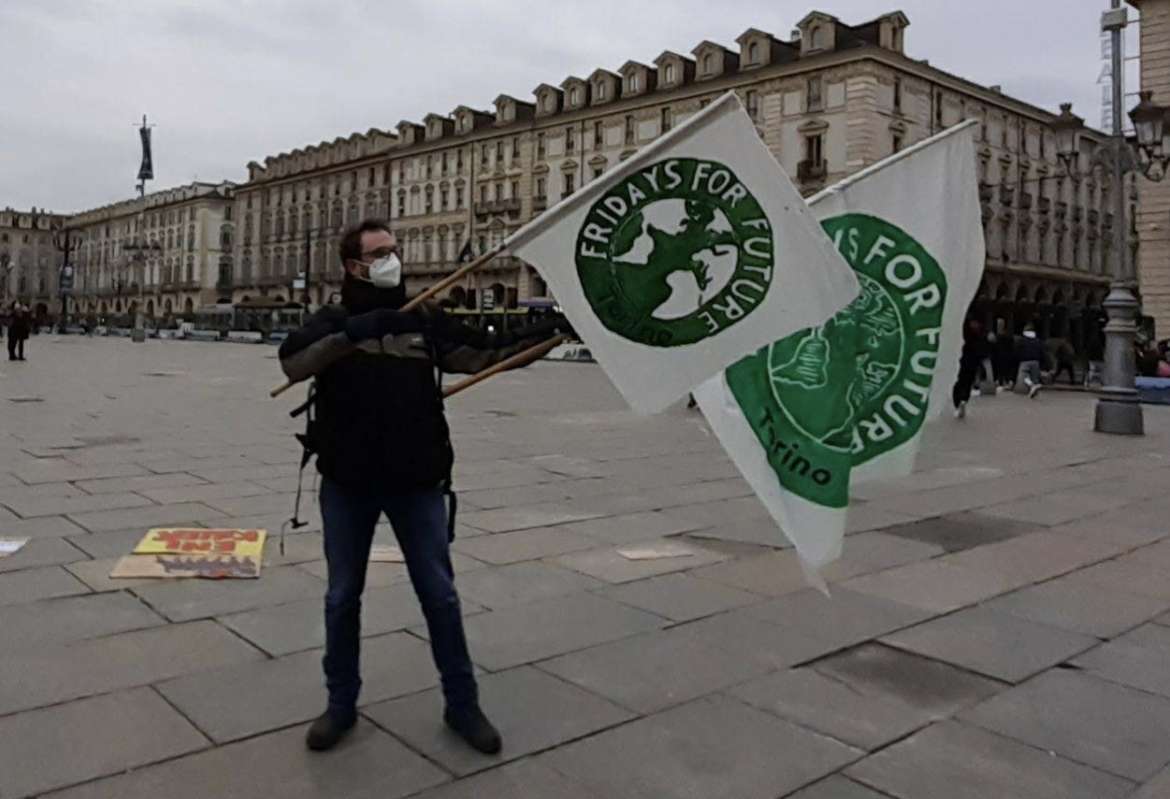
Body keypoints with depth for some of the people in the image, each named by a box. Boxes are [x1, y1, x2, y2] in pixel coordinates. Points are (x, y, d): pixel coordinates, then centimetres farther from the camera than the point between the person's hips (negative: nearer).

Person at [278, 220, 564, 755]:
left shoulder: (425, 321, 7)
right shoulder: (333, 322, 0)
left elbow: (483, 353, 3)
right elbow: (293, 362, -19)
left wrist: (549, 331, -9)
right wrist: (353, 332, -33)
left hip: (417, 481, 1)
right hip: (347, 481, -1)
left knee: (440, 595, 6)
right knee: (342, 596, 11)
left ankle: (462, 705, 21)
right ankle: (341, 704, 28)